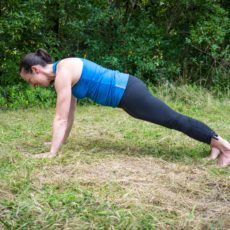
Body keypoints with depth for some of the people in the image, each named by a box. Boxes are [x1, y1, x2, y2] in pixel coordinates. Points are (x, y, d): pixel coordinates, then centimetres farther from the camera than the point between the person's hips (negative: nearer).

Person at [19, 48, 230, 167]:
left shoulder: (62, 73, -17)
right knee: (173, 119, 14)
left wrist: (52, 153, -13)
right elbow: (69, 114, 20)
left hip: (128, 93, -9)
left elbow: (61, 118, -18)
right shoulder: (65, 72, 12)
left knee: (176, 120, -2)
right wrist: (61, 141, 25)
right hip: (127, 90, 9)